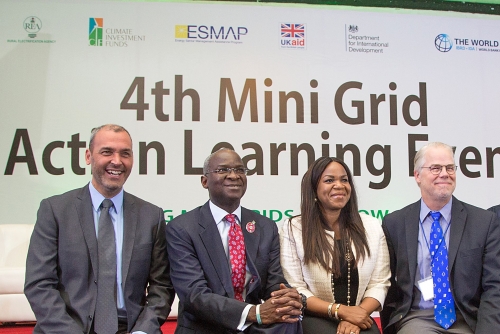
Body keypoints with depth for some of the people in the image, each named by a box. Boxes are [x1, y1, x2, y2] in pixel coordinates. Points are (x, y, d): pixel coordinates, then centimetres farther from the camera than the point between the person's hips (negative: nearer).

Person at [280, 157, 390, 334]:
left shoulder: (372, 226, 6)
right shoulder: (293, 228, -2)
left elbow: (379, 283, 4)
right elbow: (294, 290, -5)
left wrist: (357, 315, -14)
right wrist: (340, 310, -14)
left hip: (359, 317, 3)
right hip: (315, 318, -2)